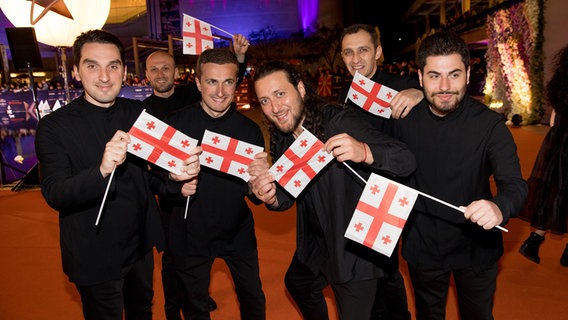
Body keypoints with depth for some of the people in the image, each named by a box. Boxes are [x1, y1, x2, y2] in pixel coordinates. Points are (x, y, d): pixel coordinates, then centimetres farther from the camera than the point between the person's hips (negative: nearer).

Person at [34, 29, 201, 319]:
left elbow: (147, 174, 5)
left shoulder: (139, 113, -2)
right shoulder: (54, 126, -14)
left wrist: (174, 180, -18)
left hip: (141, 246, 5)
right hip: (95, 256, -4)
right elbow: (54, 195, -23)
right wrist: (102, 170, -42)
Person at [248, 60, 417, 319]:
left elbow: (407, 162, -30)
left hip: (354, 251, -7)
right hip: (314, 246, 8)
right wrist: (272, 198, -21)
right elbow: (287, 196, 3)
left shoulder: (339, 122, -25)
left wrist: (364, 152, -50)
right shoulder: (280, 139, -4)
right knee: (296, 285, 30)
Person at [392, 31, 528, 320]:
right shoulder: (405, 118, -11)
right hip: (422, 246, 1)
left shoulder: (489, 124, -17)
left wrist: (500, 207, -47)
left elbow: (514, 183, -24)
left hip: (476, 246, -1)